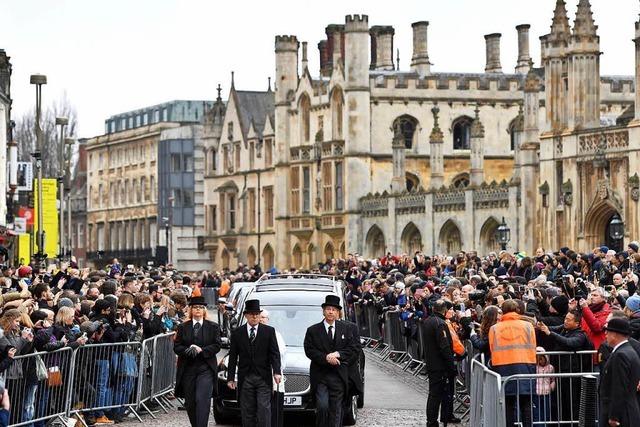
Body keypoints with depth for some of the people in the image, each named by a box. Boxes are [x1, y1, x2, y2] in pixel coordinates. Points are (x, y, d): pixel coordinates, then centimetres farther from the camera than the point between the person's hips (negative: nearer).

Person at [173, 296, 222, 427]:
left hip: (206, 368, -3)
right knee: (189, 403, 7)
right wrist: (188, 350, -16)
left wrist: (201, 350, -14)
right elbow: (176, 347, 4)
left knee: (202, 400, -15)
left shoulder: (213, 327, 5)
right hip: (187, 369, 3)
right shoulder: (183, 327, 9)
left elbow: (217, 346, -1)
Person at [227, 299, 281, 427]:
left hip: (263, 378, -1)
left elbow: (275, 353, 1)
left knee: (264, 408, -9)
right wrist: (230, 378, 3)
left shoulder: (269, 331, 5)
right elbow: (233, 357, 8)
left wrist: (277, 372, -12)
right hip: (245, 378, 1)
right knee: (247, 411, 3)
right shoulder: (237, 333, 8)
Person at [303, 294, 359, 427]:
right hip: (320, 375, -2)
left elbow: (354, 347, 6)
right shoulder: (313, 330, 4)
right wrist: (326, 358, -16)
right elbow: (309, 351, -4)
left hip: (338, 376, 2)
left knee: (336, 410, 3)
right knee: (322, 406, -15)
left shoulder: (345, 329, 11)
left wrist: (338, 354, -10)